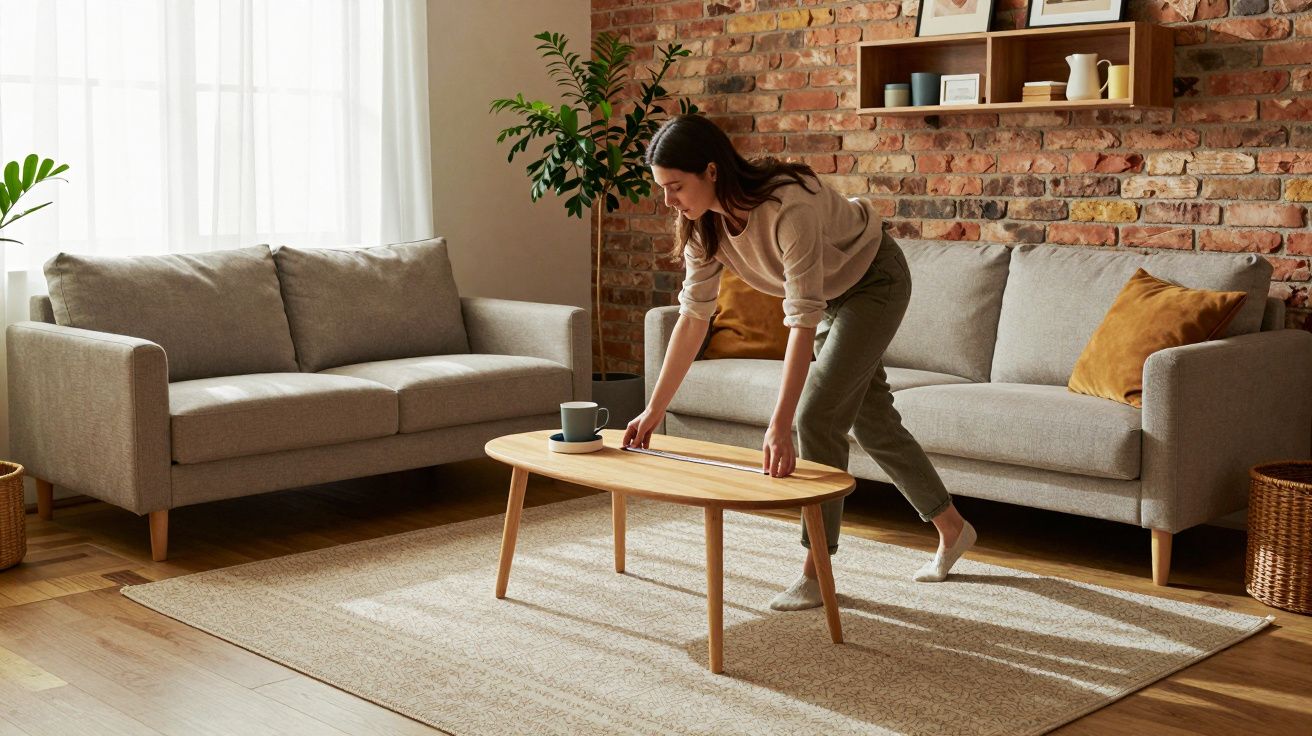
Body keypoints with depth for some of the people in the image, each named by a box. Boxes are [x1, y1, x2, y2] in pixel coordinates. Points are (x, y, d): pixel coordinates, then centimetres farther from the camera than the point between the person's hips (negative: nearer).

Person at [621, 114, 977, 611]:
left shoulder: (788, 206, -40)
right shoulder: (703, 222, -18)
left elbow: (802, 321, -43)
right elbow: (694, 315, -12)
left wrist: (779, 426, -47)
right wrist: (655, 409, -13)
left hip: (875, 281, -8)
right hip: (833, 292, 8)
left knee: (816, 417, -14)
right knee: (871, 420, 15)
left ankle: (817, 571, -1)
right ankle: (951, 528, 33)